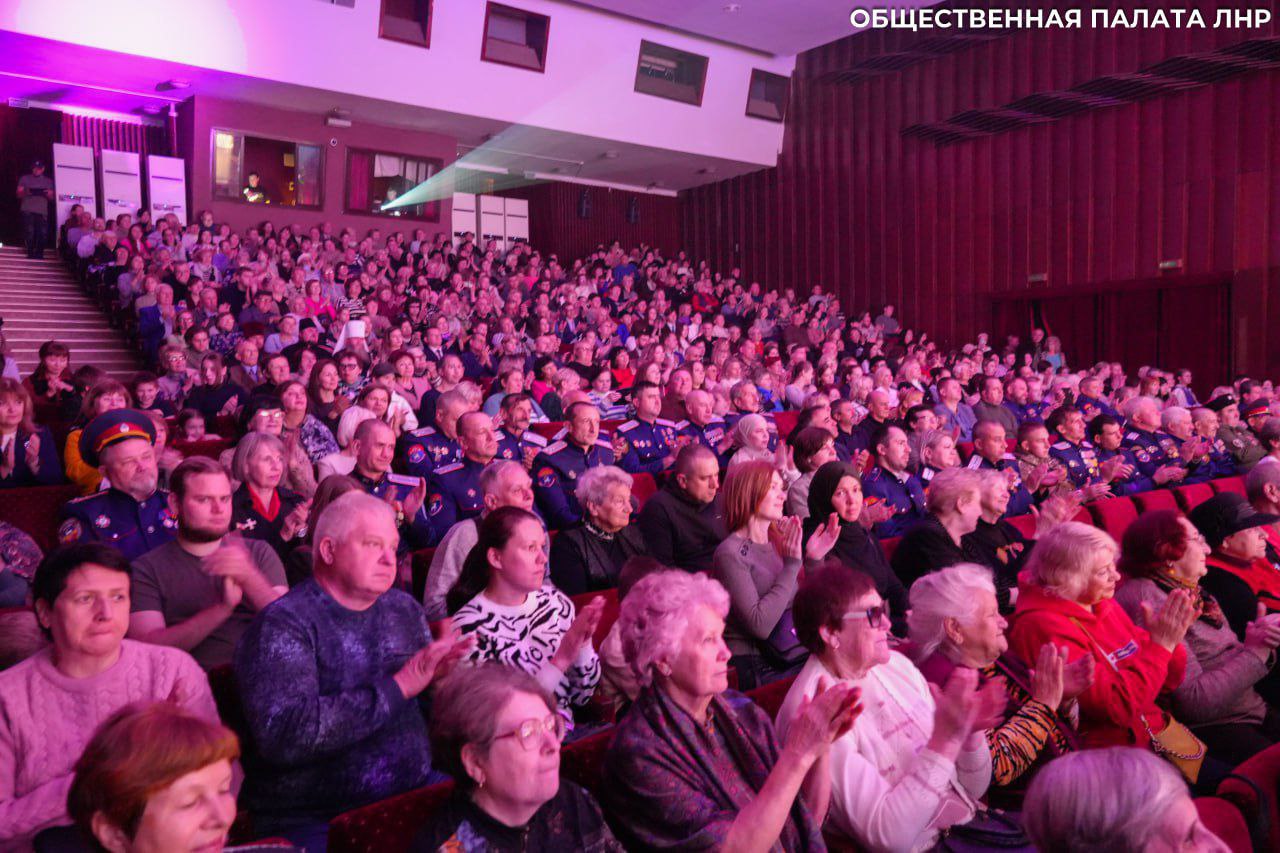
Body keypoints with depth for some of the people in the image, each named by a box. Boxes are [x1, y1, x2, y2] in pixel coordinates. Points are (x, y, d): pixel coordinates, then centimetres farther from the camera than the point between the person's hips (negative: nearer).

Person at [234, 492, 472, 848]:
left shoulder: (405, 608, 10)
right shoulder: (282, 625, -11)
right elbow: (282, 735, -25)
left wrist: (438, 674, -6)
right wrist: (396, 687, -23)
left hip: (417, 789, 6)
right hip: (315, 819, -6)